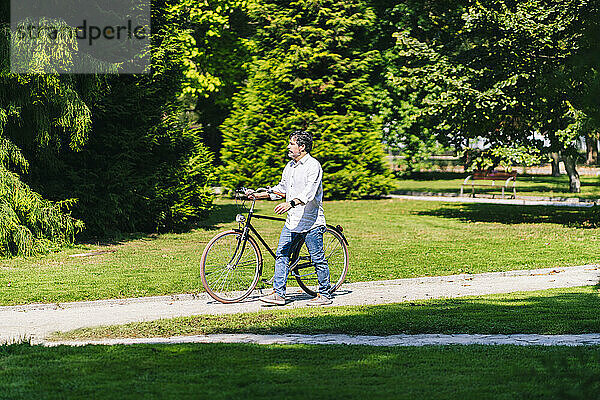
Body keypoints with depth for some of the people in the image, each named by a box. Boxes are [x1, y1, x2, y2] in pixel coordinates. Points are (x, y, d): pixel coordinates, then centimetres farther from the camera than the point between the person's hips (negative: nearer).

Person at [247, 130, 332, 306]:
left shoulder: (313, 166, -13)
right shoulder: (290, 166, 14)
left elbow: (309, 192, -26)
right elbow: (282, 188, 24)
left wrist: (290, 203, -41)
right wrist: (259, 195, 15)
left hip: (311, 221, -8)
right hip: (292, 221, 8)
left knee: (318, 259, -1)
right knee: (281, 254, 3)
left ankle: (325, 295, 9)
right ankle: (278, 294, 5)